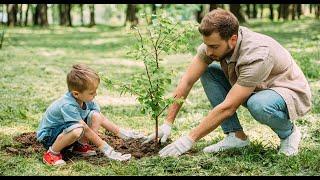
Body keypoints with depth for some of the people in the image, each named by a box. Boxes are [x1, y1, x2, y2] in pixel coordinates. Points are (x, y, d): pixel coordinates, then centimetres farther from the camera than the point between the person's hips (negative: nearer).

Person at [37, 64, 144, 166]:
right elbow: (86, 130, -29)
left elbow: (102, 119, 2)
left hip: (66, 130, 7)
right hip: (48, 136, -7)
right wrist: (105, 148, -25)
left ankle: (80, 146, 1)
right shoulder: (67, 105, -33)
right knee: (77, 130, -39)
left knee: (95, 116, -12)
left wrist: (122, 133, -2)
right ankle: (52, 153, -17)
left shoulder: (86, 100, -9)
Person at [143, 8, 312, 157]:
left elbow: (228, 107, -35)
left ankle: (288, 132, -6)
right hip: (254, 90, 7)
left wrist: (189, 139, -32)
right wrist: (167, 123, -16)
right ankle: (236, 135, -5)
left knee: (258, 105, -40)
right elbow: (187, 81, -12)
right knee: (207, 72, -9)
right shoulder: (214, 41, -17)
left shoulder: (257, 55, -36)